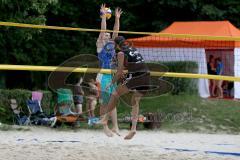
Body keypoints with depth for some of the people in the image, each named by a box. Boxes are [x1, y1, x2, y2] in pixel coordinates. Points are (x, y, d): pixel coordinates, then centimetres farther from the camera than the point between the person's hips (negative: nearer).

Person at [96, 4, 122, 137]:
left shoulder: (112, 45, 17)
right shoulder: (100, 45, 2)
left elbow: (116, 32, 16)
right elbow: (103, 30, -5)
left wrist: (117, 18, 11)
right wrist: (103, 16, -6)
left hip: (114, 76, 6)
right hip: (105, 77, -6)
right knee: (105, 103, -4)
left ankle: (115, 126, 5)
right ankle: (105, 127, -2)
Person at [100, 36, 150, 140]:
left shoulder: (121, 53, 1)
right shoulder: (133, 49, 21)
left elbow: (119, 72, 0)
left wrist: (112, 83, 13)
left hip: (135, 76, -7)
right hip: (146, 76, 7)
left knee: (116, 94, 11)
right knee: (135, 102, 15)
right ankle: (133, 127, 4)